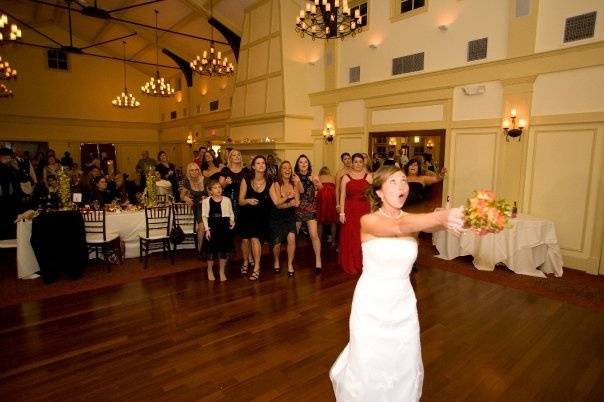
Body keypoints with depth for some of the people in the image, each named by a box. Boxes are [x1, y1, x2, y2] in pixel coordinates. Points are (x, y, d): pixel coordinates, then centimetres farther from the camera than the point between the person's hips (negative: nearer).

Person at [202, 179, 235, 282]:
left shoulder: (227, 200, 3)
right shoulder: (206, 201, -2)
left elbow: (231, 213, 9)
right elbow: (204, 216, -3)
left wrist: (232, 221, -8)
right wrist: (207, 229, -9)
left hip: (225, 227, 2)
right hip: (212, 227, -2)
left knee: (224, 250, 8)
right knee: (211, 250, 7)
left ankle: (222, 271, 25)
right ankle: (210, 270, 29)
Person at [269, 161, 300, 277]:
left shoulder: (294, 185, -4)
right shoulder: (275, 185, -11)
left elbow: (296, 203, -9)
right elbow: (277, 204, -17)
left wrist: (283, 203, -22)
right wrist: (289, 201, -28)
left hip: (290, 217, 1)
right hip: (276, 218, -1)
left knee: (291, 238, -18)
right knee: (277, 243, 6)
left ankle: (290, 264, -1)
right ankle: (276, 261, 37)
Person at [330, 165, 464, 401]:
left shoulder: (413, 220, -5)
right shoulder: (368, 221, -16)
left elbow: (433, 225, -27)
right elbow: (398, 227, -37)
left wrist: (453, 219, -50)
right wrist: (442, 216, -52)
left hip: (403, 305, 4)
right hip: (372, 305, -3)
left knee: (405, 366, 17)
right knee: (369, 365, 11)